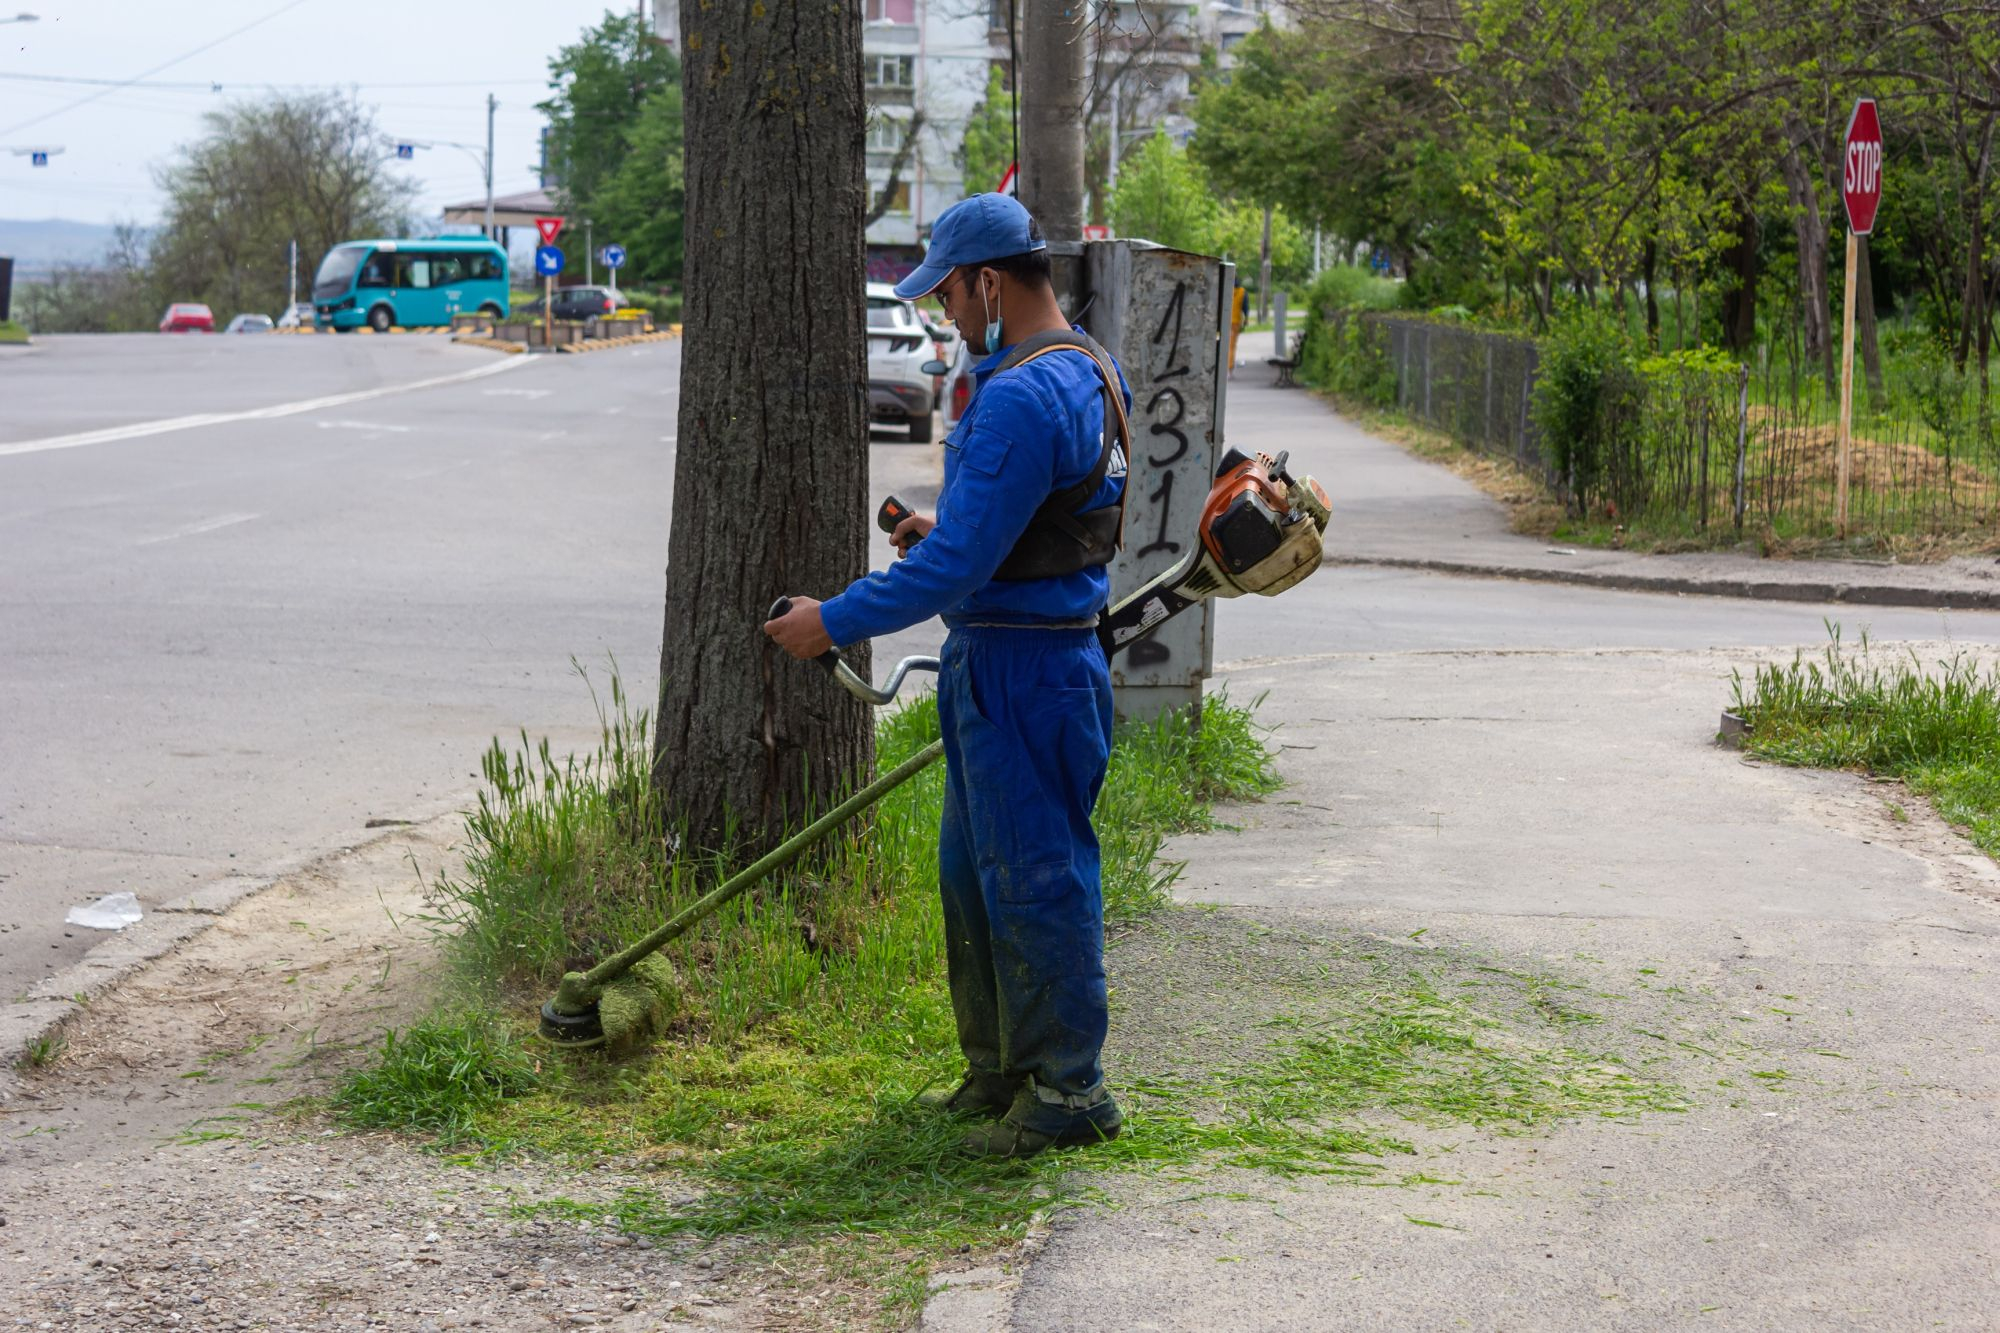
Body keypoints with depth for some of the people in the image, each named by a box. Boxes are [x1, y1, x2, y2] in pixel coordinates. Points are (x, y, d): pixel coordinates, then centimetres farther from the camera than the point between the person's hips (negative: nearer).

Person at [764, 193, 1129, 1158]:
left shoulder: (1023, 397, -23)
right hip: (1018, 658, 11)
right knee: (976, 871, 18)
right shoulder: (1087, 372, 11)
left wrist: (835, 622, -16)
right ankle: (1000, 1070, 28)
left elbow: (958, 566, -24)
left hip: (1019, 670, -11)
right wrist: (947, 532, 16)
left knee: (1034, 879, -2)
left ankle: (1066, 1091, 6)